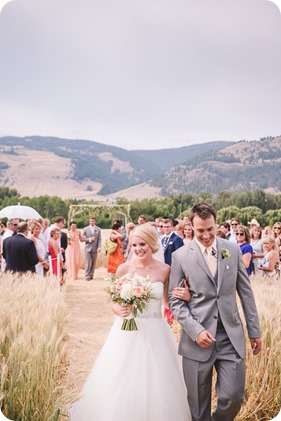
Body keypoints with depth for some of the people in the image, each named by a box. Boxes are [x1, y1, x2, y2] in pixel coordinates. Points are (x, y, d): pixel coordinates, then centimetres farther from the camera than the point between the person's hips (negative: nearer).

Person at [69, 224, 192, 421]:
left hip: (155, 333, 1)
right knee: (121, 386, 4)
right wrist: (120, 310, -21)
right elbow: (115, 303, 1)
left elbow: (169, 301, 7)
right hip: (128, 332, -1)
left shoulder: (164, 270, -2)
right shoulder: (124, 268, -5)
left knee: (157, 386, 6)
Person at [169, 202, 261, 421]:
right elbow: (175, 300, -1)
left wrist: (254, 330, 9)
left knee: (233, 396, 0)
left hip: (231, 336, 2)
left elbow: (246, 292, 9)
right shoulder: (180, 256, -3)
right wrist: (195, 330, -13)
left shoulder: (233, 249, 4)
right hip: (198, 338, -1)